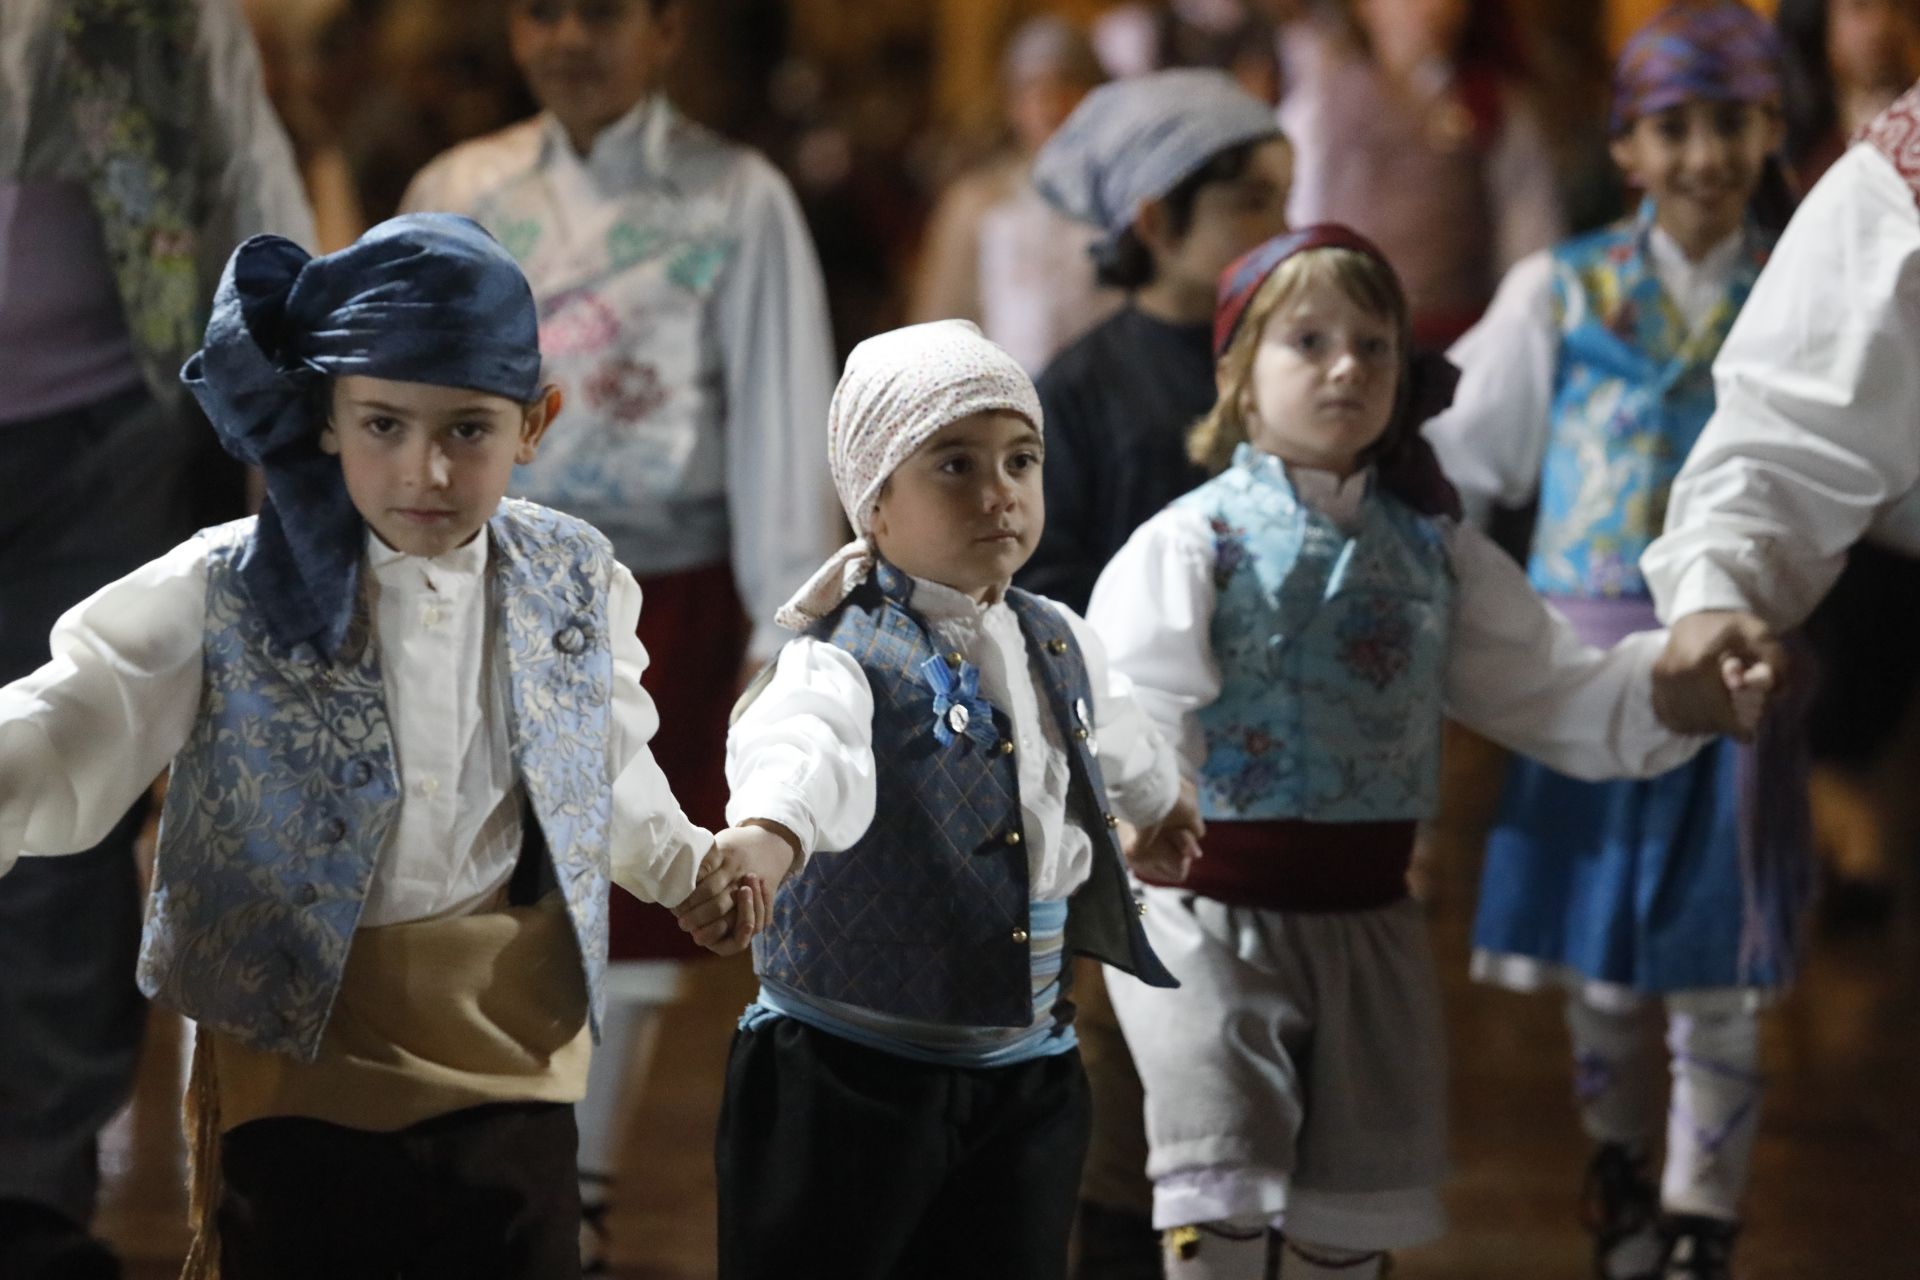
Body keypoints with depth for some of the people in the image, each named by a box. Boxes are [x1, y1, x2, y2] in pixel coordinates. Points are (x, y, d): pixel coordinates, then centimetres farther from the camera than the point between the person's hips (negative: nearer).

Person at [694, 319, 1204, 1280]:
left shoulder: (1059, 646, 8)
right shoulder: (848, 658, -15)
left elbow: (1117, 742, 32)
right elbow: (800, 746, -40)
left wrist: (1161, 804, 53)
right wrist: (766, 835, -62)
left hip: (1026, 1077, 6)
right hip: (850, 1080, -6)